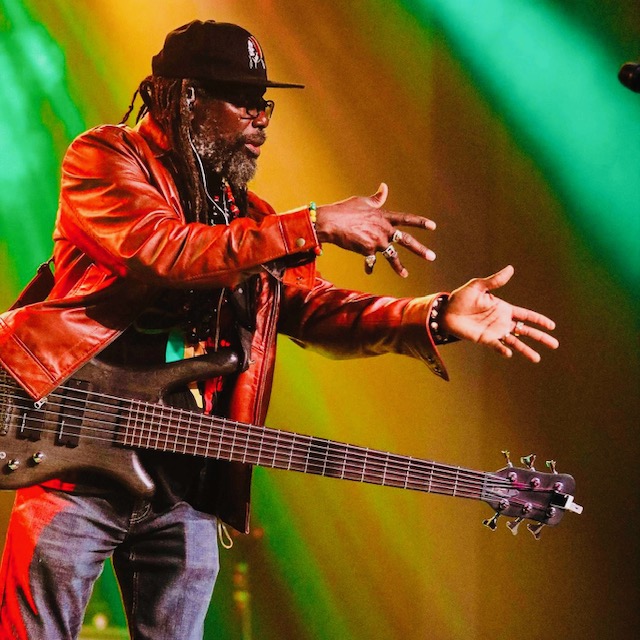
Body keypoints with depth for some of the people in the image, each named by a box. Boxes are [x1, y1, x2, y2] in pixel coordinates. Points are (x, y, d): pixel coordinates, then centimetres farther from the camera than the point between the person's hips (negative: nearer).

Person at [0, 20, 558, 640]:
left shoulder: (247, 215, 16)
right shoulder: (105, 157, -3)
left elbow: (312, 306, 8)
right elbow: (163, 250, -20)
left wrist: (435, 317, -7)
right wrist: (314, 226, -20)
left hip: (187, 478, 6)